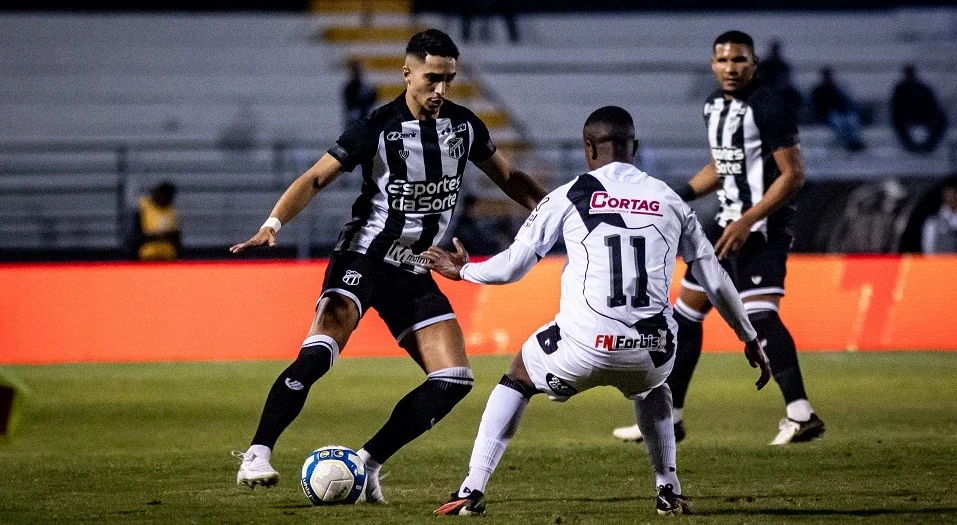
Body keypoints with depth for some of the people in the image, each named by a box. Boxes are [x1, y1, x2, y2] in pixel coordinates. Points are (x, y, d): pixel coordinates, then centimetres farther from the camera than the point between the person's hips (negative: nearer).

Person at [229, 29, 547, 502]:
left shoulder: (464, 126, 2)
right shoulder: (378, 127, -13)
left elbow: (508, 178, 18)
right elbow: (315, 179, -11)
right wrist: (273, 224, -26)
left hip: (413, 272, 5)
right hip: (363, 257, -5)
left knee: (453, 381, -7)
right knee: (319, 351, -28)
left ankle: (368, 463, 2)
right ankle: (257, 455, -23)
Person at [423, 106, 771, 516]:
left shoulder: (569, 197, 4)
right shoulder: (669, 200, 13)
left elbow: (512, 267, 7)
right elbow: (716, 281, 16)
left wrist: (463, 270, 28)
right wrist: (751, 340, 29)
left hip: (583, 347, -3)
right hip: (649, 352, 3)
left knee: (518, 379, 27)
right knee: (650, 387, 40)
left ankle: (472, 491, 17)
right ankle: (669, 493, 30)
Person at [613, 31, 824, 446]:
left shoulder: (768, 107, -15)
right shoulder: (715, 105, 12)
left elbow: (793, 175, -18)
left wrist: (748, 223, -23)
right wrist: (681, 197, 12)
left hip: (764, 226, -9)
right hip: (729, 220, 9)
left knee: (759, 314, -23)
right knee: (686, 313, 12)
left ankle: (801, 415, -26)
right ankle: (669, 418, 20)